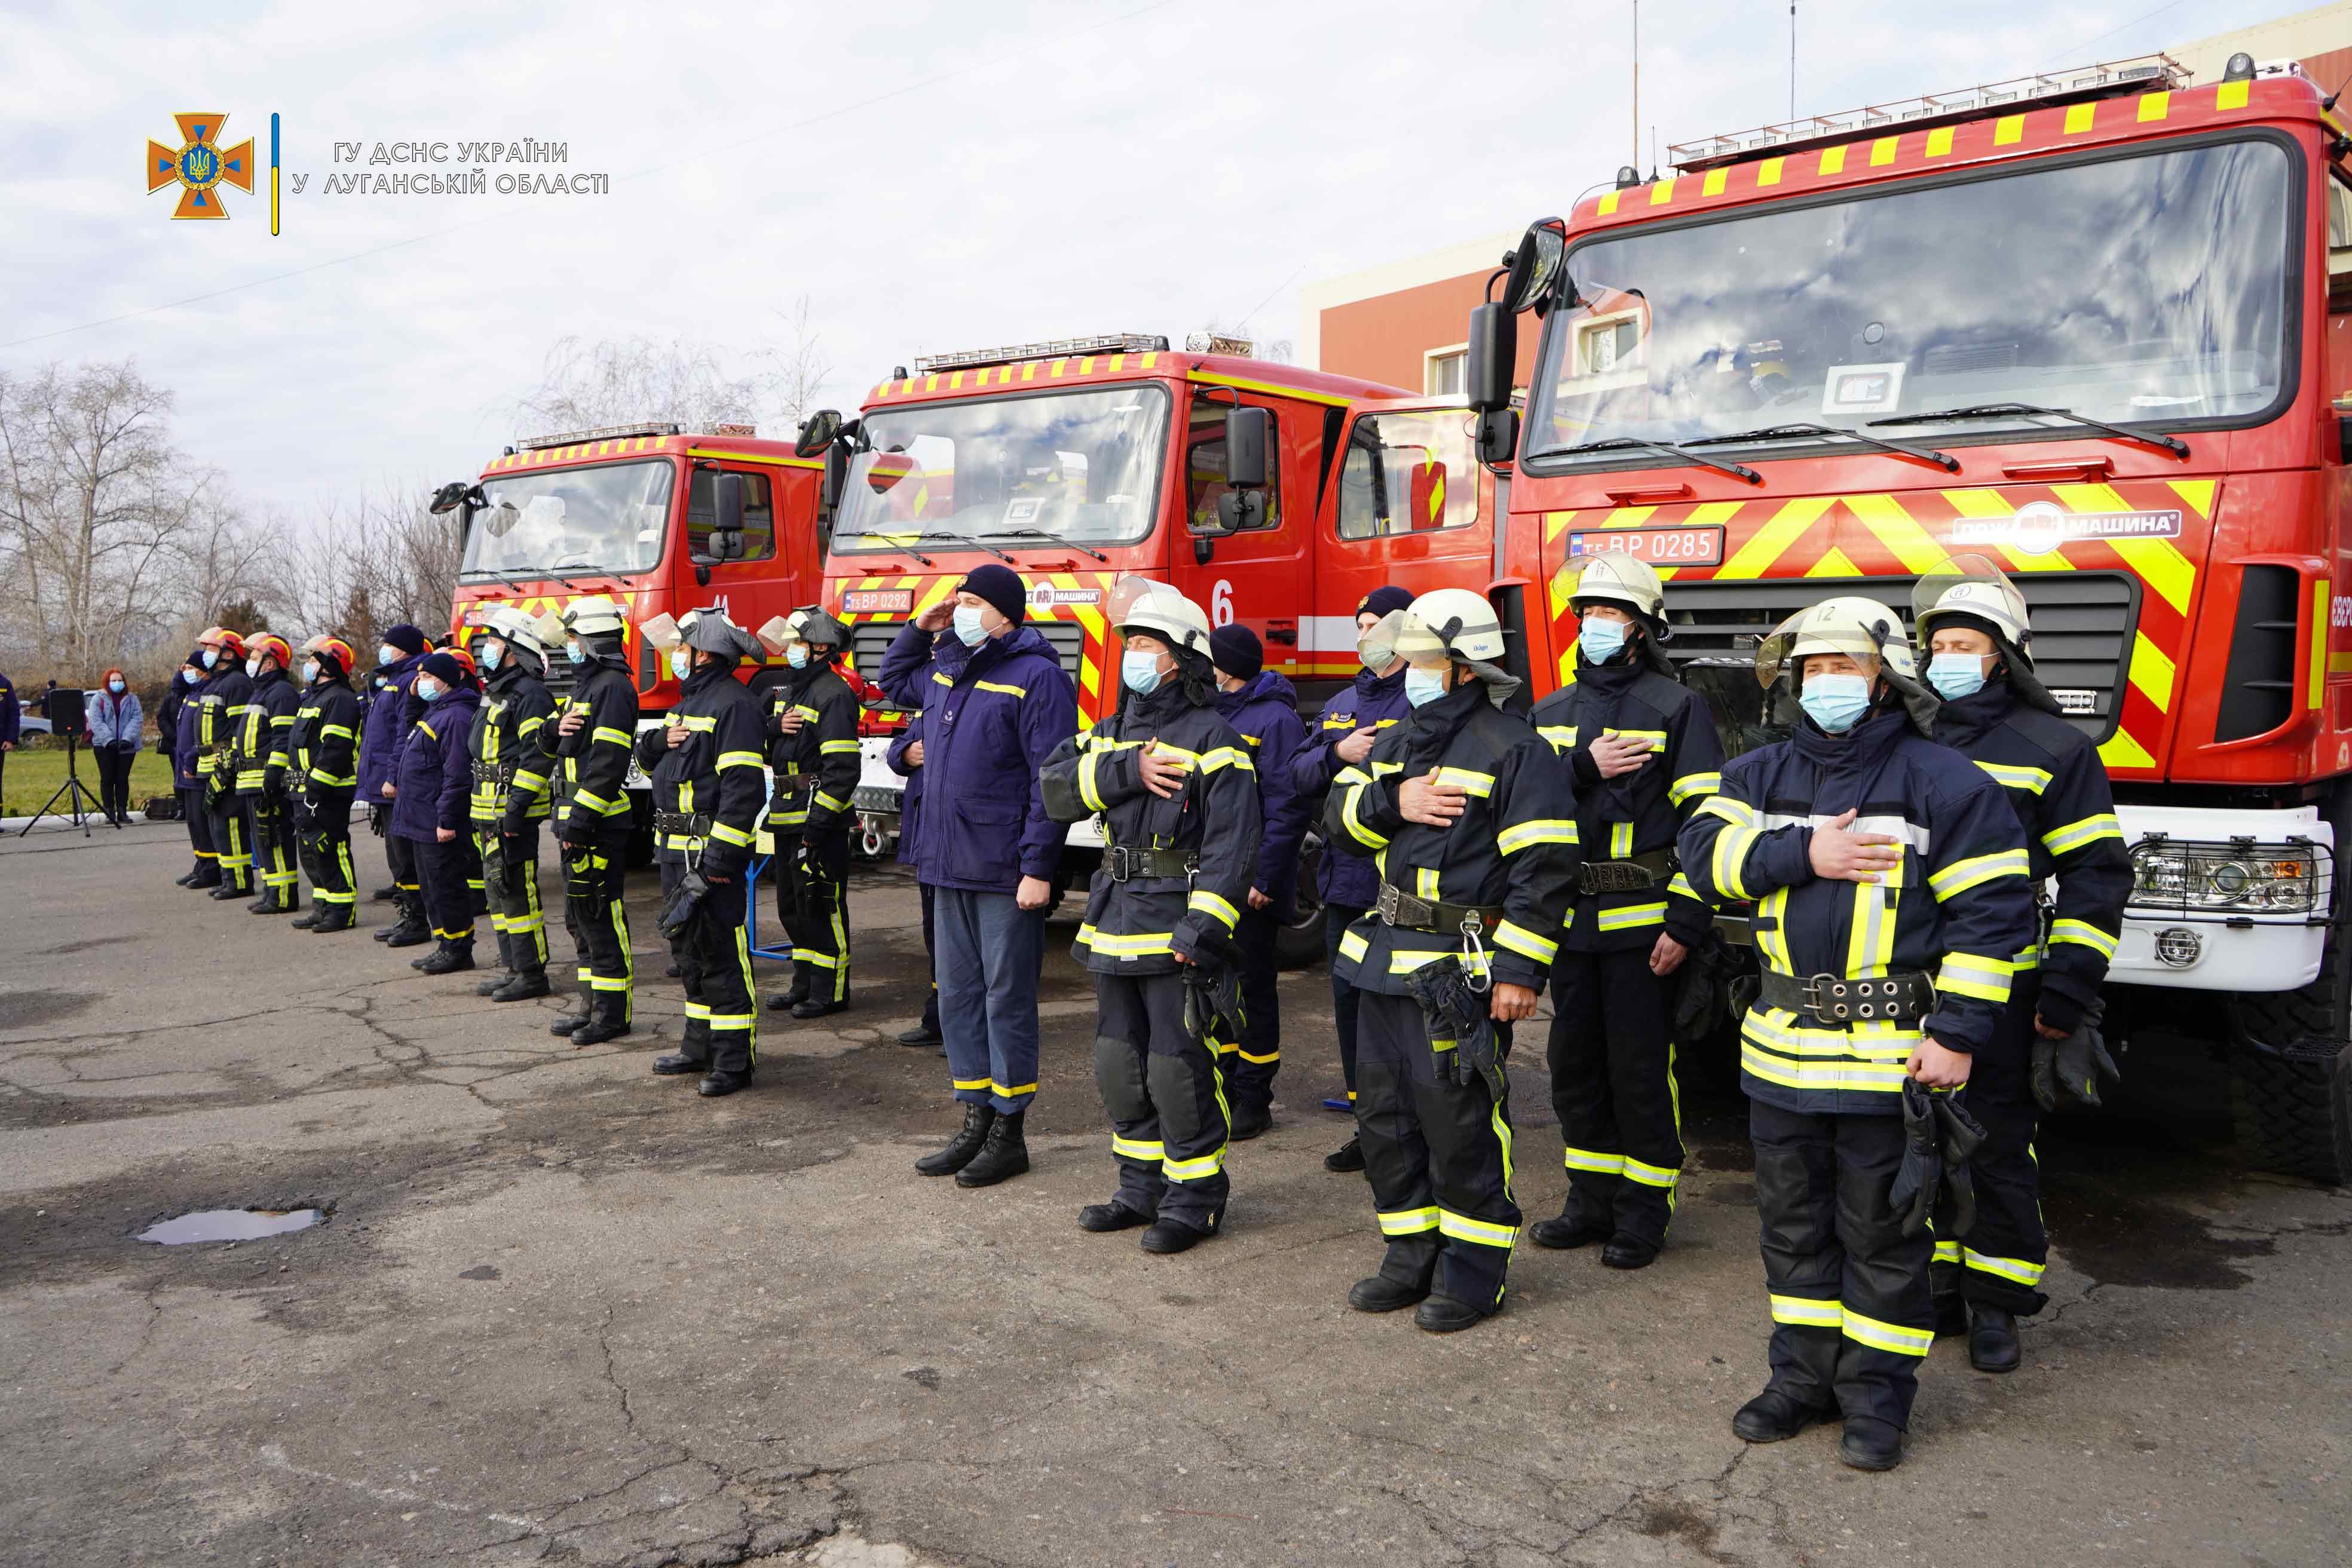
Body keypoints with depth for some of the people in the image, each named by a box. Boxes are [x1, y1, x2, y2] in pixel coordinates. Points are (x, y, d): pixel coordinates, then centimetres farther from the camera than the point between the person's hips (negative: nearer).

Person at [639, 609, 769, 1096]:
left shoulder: (733, 704, -15)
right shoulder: (691, 700, 18)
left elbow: (743, 787, -22)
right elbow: (648, 760, 25)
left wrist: (719, 858, -25)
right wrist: (658, 741, 0)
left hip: (709, 852, -11)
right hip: (675, 852, 11)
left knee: (721, 954, -7)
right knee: (688, 950, 18)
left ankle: (734, 1061, -1)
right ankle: (701, 1046, 29)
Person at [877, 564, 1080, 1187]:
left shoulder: (1036, 677, -11)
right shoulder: (945, 669, 14)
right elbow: (892, 679, 37)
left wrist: (1037, 867, -18)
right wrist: (919, 628, 19)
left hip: (1005, 876, -8)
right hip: (950, 867, 8)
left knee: (1007, 1000, 1)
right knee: (958, 997, 13)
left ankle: (1009, 1133, 12)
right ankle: (975, 1123, 25)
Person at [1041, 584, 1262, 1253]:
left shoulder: (1212, 738, -9)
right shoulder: (1115, 730, 14)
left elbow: (1232, 844, -17)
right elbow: (1057, 787, -1)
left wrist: (1202, 928, -25)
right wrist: (1126, 771, -15)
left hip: (1176, 928, -8)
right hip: (1116, 922, 8)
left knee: (1180, 1070, -2)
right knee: (1120, 1065, 15)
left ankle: (1196, 1198, 13)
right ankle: (1144, 1188, 29)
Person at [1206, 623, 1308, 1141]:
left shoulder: (1276, 720, -11)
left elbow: (1287, 807, -16)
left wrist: (1264, 879, -19)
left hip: (1249, 887, -7)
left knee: (1253, 987, 2)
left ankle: (1254, 1097, 12)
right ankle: (1224, 1085, 25)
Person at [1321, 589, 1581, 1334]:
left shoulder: (1512, 749, -9)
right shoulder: (1398, 743, 16)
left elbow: (1543, 867, -14)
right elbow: (1339, 818, 8)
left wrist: (1521, 970, -18)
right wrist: (1393, 802, -12)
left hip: (1460, 969, -8)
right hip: (1386, 961, 8)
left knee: (1459, 1124, -1)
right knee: (1385, 1117, 14)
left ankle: (1474, 1270, 14)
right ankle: (1412, 1256, 27)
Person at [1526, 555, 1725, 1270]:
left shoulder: (1676, 709, -3)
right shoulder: (1550, 714, 13)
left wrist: (1686, 923, -14)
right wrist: (1583, 768, -13)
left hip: (1641, 923, -5)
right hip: (1569, 919, 5)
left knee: (1639, 1068, 1)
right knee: (1575, 1064, 12)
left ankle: (1644, 1211, 14)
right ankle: (1592, 1200, 26)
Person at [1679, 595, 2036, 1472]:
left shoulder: (1943, 782, -6)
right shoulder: (1762, 774, 8)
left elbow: (1991, 913, -8)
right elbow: (1705, 853, -6)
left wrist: (1958, 1032, -13)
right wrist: (1805, 854, -18)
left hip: (1891, 1052, -5)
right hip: (1783, 1047, 5)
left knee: (1881, 1231, 6)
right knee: (1794, 1224, 15)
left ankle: (1877, 1395, 21)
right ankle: (1804, 1378, 29)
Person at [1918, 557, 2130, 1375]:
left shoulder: (2053, 749, -1)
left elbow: (2096, 876, -3)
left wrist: (2069, 993, -10)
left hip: (1999, 992, -4)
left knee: (1998, 1145, 4)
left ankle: (1996, 1305, 18)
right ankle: (1936, 1286, 25)